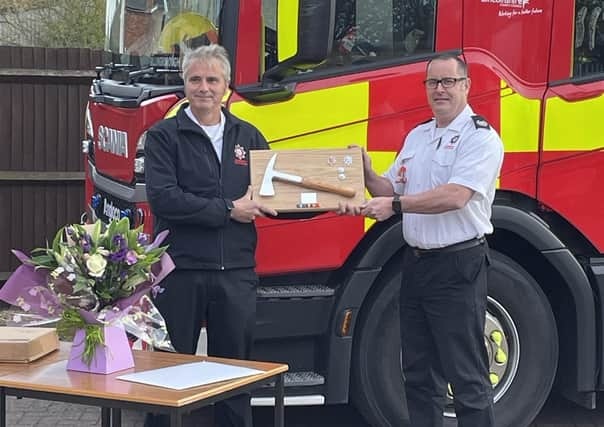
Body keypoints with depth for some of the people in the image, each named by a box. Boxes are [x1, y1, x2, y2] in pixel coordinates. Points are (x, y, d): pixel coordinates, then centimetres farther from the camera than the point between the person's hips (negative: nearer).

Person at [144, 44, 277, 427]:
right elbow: (163, 198, -14)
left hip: (237, 273, 3)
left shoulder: (248, 137, 12)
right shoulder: (164, 136, -1)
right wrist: (228, 210, -14)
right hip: (181, 272, -3)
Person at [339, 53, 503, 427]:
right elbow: (391, 189, 15)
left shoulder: (480, 137, -10)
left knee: (466, 375, -3)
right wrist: (368, 176, -5)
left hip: (458, 266, -8)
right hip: (416, 263, 8)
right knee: (419, 372, 14)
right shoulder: (417, 136, 15)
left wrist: (396, 205, -26)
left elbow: (455, 197, -23)